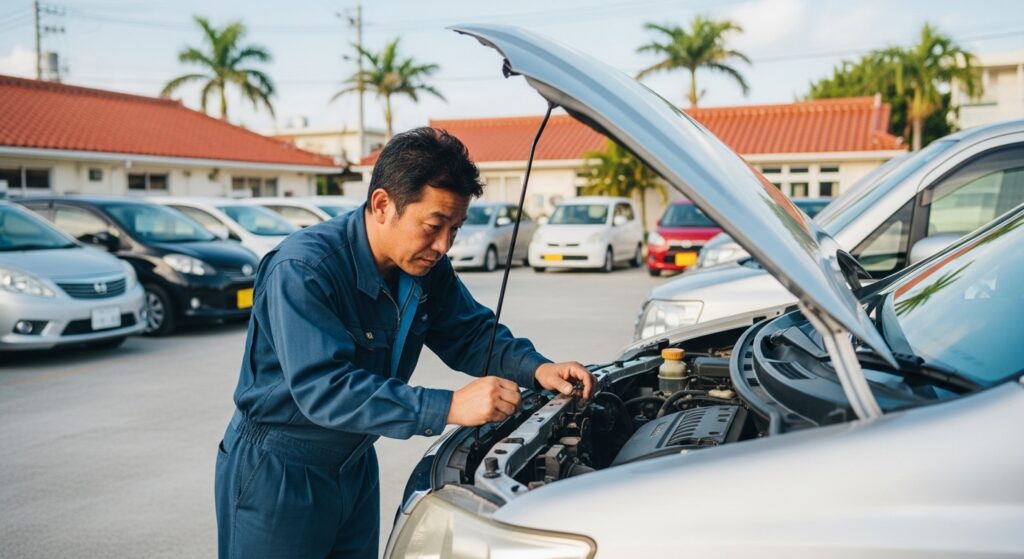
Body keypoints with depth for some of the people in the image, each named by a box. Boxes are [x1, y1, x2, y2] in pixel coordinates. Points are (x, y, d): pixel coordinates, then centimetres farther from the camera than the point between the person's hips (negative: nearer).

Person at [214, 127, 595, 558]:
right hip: (275, 473, -7)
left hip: (355, 465, 7)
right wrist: (450, 408, -42)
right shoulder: (302, 269, -28)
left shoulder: (427, 268, -5)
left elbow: (473, 333, 5)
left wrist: (536, 369, -16)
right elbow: (323, 389, -36)